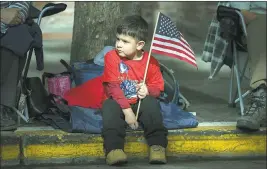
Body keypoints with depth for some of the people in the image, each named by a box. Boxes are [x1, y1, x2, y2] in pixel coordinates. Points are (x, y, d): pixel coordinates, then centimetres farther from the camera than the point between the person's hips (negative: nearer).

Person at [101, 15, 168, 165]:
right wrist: (126, 110, -26)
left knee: (151, 102, -30)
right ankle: (113, 147, -52)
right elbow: (112, 87, -16)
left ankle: (157, 145, -41)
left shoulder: (150, 62, -6)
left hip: (141, 104, 1)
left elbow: (158, 87, 2)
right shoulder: (112, 57, -10)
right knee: (109, 106, -33)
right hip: (119, 103, -1)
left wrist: (148, 90, -25)